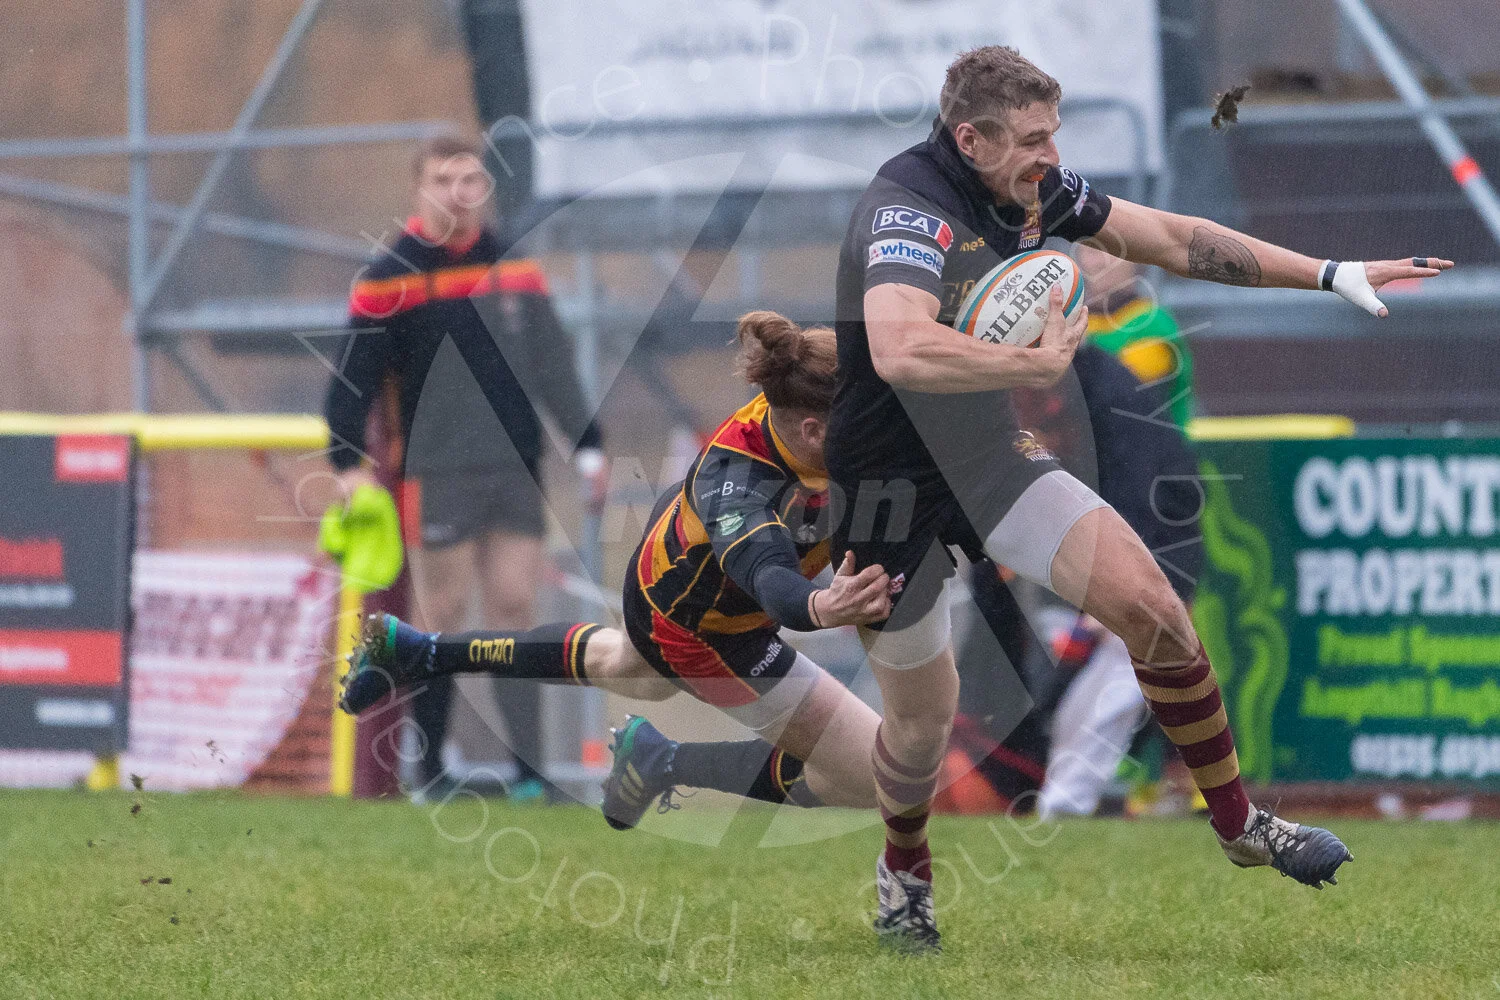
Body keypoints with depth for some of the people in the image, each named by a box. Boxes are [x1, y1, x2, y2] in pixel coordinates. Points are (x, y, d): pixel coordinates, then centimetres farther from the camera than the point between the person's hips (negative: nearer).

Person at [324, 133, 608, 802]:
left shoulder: (518, 269, 12)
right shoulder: (388, 280, -2)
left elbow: (553, 362, 14)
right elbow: (354, 376, -1)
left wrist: (587, 445, 9)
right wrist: (348, 462, -10)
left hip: (516, 471, 4)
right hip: (437, 473, -4)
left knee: (515, 610, 0)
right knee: (442, 617, -2)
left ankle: (526, 767, -1)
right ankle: (428, 767, 6)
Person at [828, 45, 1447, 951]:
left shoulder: (1035, 190, -4)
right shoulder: (908, 213, -29)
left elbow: (1171, 238, 8)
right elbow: (900, 350, -48)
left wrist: (1330, 274, 7)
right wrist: (1040, 363, -38)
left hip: (988, 457, 6)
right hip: (890, 491, -6)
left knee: (1149, 605, -8)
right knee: (923, 717, 5)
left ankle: (1239, 824, 7)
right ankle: (904, 870, 37)